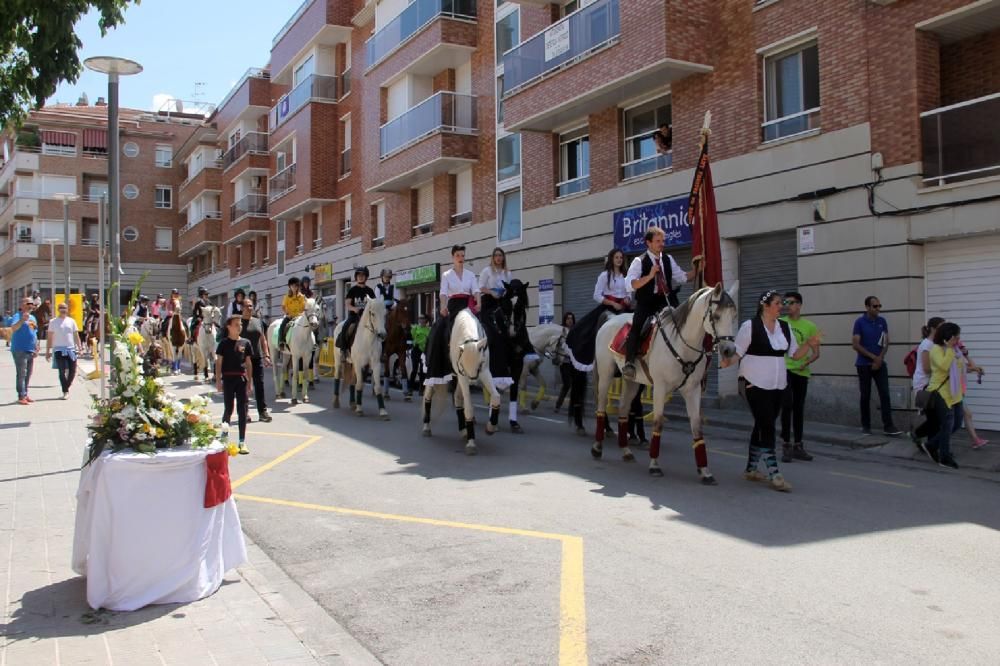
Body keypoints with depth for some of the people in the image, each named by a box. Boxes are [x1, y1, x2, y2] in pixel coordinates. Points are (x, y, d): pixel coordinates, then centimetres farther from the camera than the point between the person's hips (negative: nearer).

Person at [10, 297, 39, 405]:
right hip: (20, 350, -8)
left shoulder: (33, 318, 17)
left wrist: (36, 348, 20)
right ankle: (21, 397, -8)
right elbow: (13, 328, -25)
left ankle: (25, 394, 20)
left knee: (28, 374, 12)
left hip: (30, 351, 8)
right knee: (21, 374, -9)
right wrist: (22, 319, -38)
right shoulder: (18, 316, -7)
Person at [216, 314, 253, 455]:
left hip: (242, 378, 2)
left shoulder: (245, 342, 6)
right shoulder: (224, 343, 0)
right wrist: (218, 380, -5)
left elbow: (249, 363, 9)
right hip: (228, 378, -2)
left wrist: (249, 381, 6)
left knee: (242, 410, 3)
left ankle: (242, 441, 8)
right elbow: (218, 362, 1)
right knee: (228, 409, 4)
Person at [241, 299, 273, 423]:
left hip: (257, 358, 4)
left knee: (259, 384, 2)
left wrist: (266, 355, 6)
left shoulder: (258, 322, 12)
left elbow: (263, 340, 15)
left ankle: (262, 411, 5)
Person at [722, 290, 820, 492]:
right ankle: (773, 474, -8)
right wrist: (727, 362, -29)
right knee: (767, 426, -10)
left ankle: (751, 469, 24)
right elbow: (737, 352, -10)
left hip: (777, 386, 7)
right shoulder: (750, 326, -9)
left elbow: (795, 354, 12)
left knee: (762, 426, 13)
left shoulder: (785, 327, 9)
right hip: (755, 384, -7)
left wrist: (809, 344, -4)